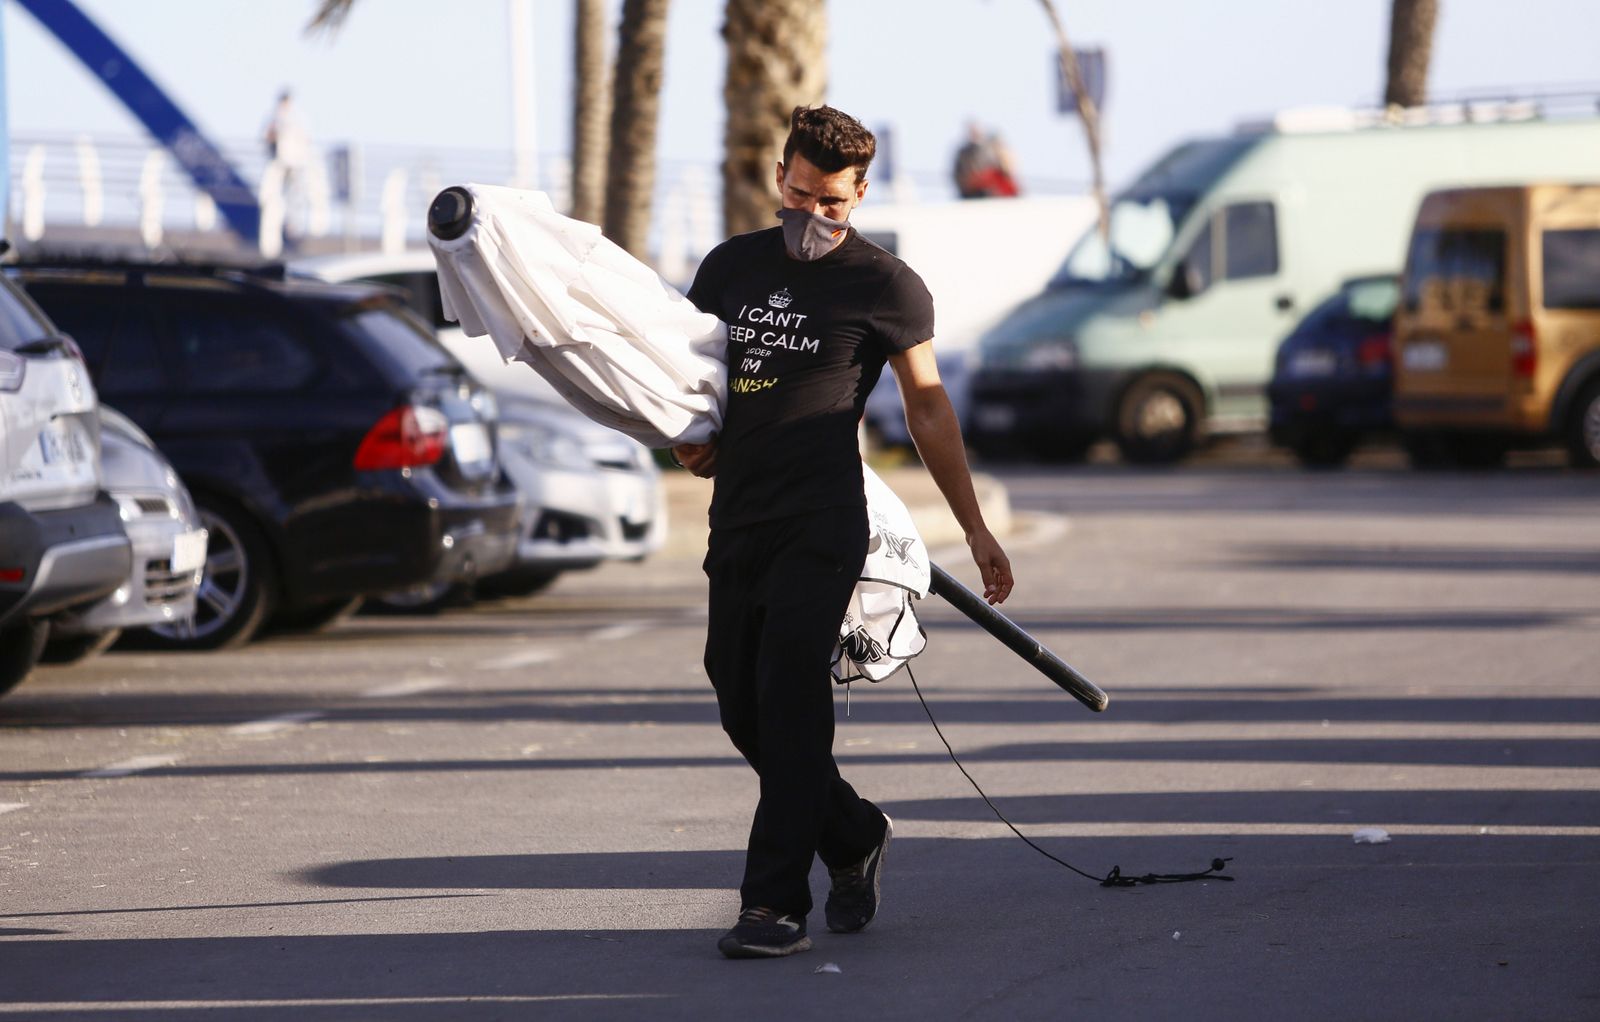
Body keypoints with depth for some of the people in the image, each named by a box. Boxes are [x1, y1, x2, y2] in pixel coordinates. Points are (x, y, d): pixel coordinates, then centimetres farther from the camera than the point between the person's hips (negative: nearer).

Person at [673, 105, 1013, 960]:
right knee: (742, 706, 7)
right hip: (737, 519, 6)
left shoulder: (886, 287, 0)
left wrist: (976, 531, 9)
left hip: (821, 526, -5)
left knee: (789, 702, -14)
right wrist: (686, 437, 5)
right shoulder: (730, 266, 12)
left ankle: (775, 905, -14)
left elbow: (927, 406, 7)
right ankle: (855, 839, 29)